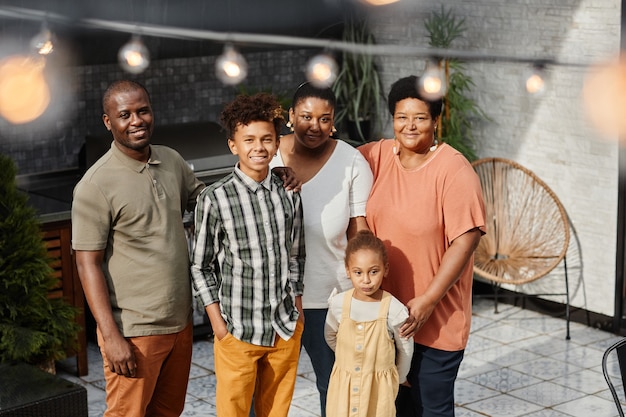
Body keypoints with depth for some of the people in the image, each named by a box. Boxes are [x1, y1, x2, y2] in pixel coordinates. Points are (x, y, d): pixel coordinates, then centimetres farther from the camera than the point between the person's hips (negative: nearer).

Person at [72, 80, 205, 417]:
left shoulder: (172, 162, 6)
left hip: (179, 323, 7)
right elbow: (88, 263, -14)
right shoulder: (96, 184, -14)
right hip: (133, 332, -7)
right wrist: (111, 337, -19)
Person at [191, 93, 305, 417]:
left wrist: (297, 311, 9)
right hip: (237, 330, -4)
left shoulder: (289, 195, 1)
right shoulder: (215, 199, -12)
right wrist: (218, 324, -7)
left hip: (286, 328, 4)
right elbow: (202, 267, -5)